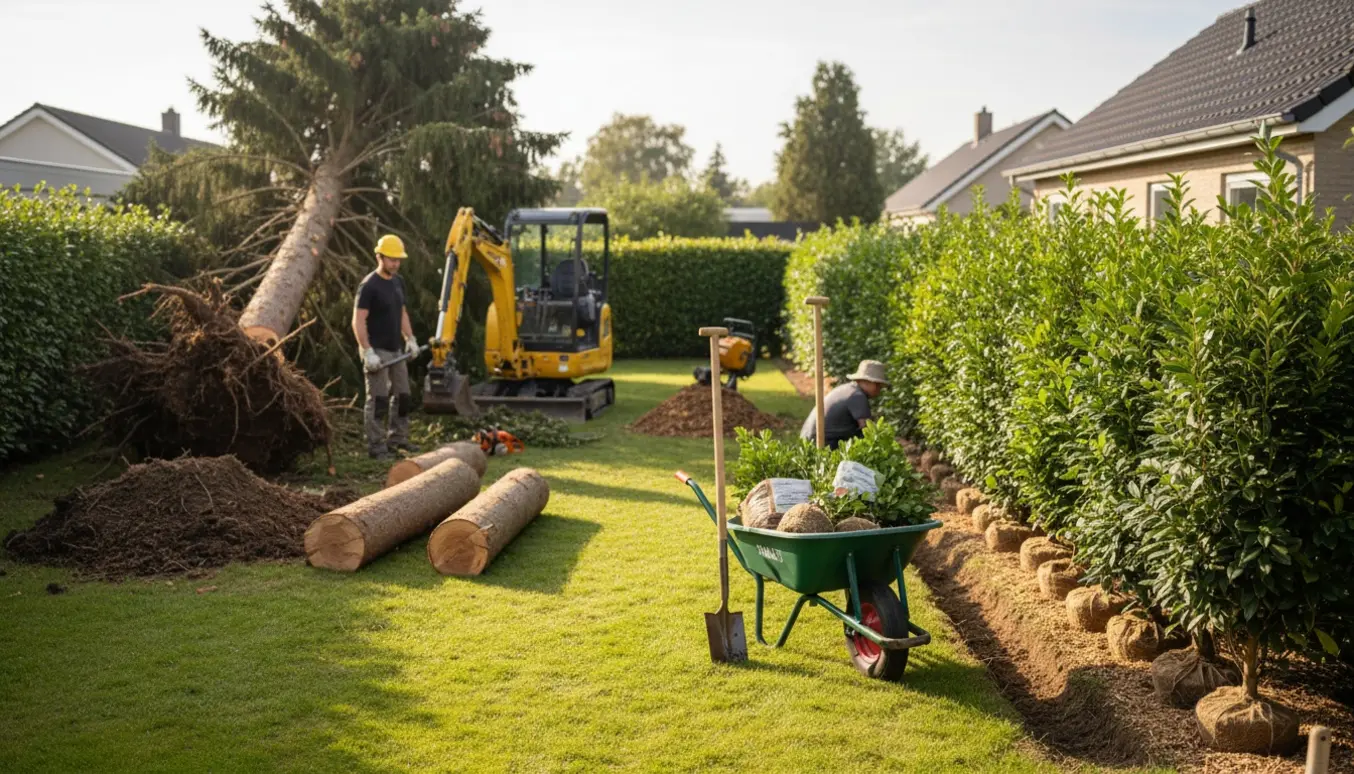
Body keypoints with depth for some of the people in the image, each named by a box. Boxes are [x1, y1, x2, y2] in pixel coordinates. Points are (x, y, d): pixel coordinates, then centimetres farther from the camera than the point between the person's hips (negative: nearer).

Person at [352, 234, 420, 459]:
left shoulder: (398, 282, 11)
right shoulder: (369, 286, -13)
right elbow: (358, 321, -16)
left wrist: (410, 338, 10)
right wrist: (368, 352, -21)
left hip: (397, 350, 8)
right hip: (377, 352, -8)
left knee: (403, 397, 12)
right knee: (378, 400, -6)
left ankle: (397, 439, 22)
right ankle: (377, 447, -1)